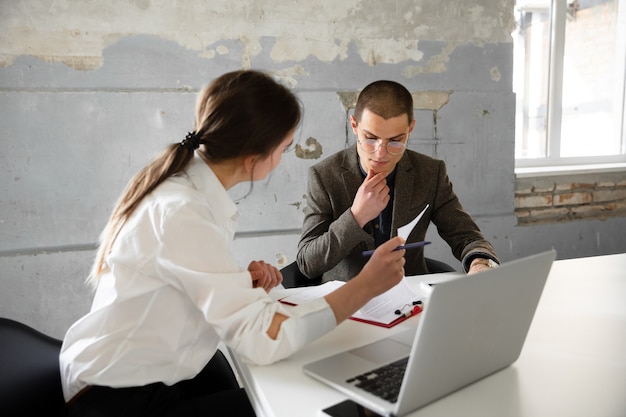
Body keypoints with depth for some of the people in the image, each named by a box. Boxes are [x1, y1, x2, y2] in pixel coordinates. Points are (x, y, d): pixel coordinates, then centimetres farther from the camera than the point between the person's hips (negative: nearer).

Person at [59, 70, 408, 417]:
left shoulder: (189, 181, -4)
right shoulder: (183, 213, -30)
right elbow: (262, 339, -33)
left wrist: (241, 285, -14)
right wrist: (366, 286, -26)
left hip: (164, 370, 7)